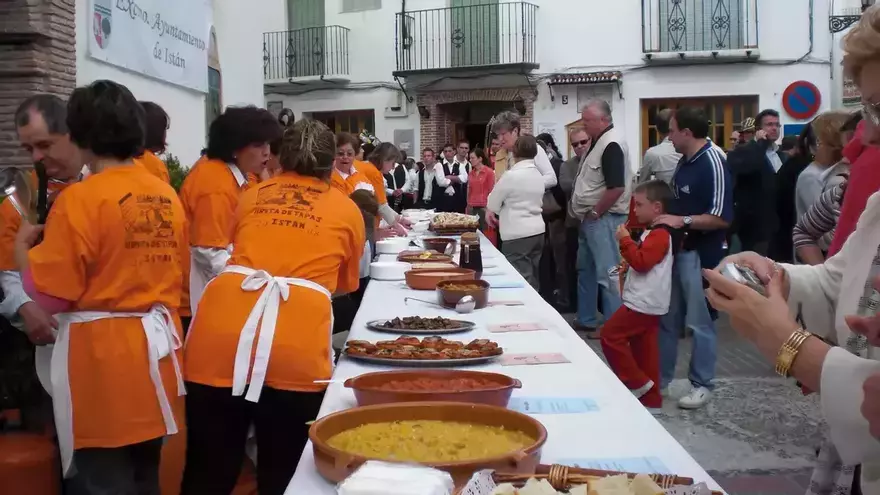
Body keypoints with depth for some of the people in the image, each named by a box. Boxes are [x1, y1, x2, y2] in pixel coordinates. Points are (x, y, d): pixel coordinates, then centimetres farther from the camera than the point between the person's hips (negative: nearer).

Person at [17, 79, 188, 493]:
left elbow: (49, 292, -10)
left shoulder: (81, 198, -13)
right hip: (155, 347, 6)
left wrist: (22, 246, 6)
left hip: (101, 355, -6)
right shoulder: (167, 196, 5)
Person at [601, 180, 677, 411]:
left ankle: (638, 383, -2)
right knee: (643, 350, 11)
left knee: (610, 335, -7)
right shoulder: (655, 232, 18)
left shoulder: (660, 234, -15)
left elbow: (641, 262, -25)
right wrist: (627, 264, 16)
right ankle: (650, 398, 15)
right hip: (646, 303, 10)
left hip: (643, 304, -10)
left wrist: (625, 240, -17)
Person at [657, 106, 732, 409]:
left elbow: (721, 217, -22)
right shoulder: (685, 161, 11)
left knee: (699, 322, 2)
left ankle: (702, 385, 15)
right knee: (667, 319, 14)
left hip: (700, 254, -9)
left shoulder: (712, 163, -17)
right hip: (676, 249, 9)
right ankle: (659, 378, 25)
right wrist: (666, 216, 9)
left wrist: (683, 221, -23)